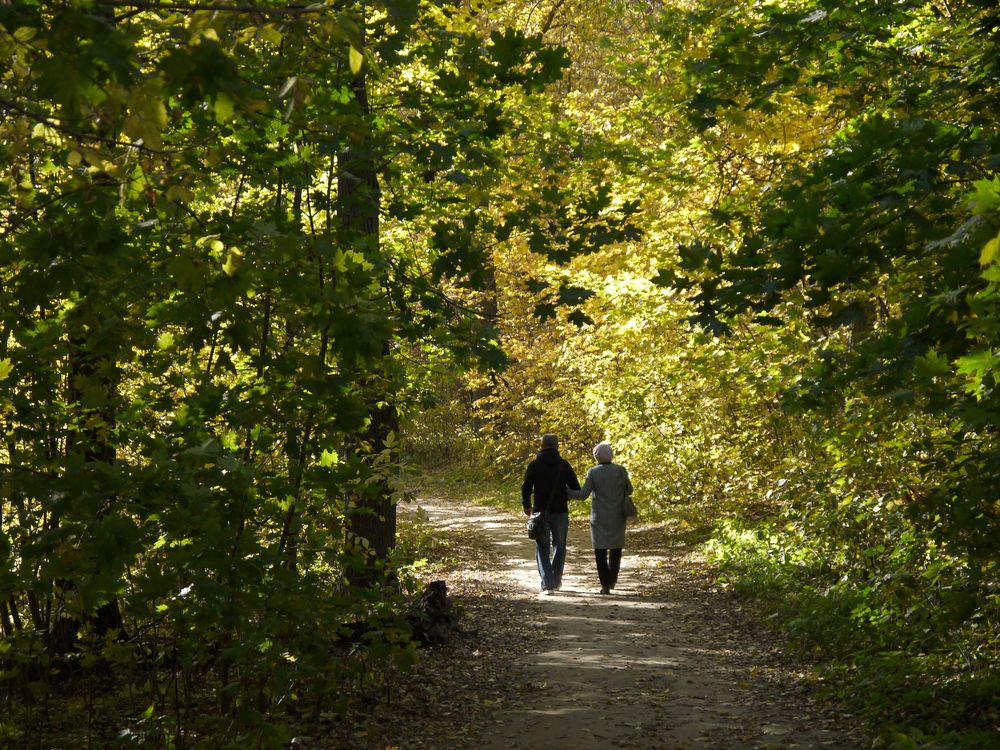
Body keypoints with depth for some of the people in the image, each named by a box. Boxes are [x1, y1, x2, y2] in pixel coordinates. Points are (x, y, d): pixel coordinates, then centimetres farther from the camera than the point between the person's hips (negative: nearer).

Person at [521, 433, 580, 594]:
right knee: (559, 546, 18)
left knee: (542, 549, 5)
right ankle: (556, 581, 23)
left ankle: (547, 584, -8)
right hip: (560, 512, 1)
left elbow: (526, 488, -5)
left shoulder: (534, 465, -3)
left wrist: (526, 506, 13)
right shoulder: (564, 465, 0)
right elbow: (576, 489, -1)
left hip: (540, 512, -1)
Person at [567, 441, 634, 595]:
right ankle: (612, 580, 30)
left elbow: (582, 495, -12)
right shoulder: (620, 470, -7)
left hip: (599, 518, -2)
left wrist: (566, 491, 1)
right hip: (617, 518, 2)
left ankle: (605, 585, -6)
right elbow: (629, 491, 4)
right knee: (616, 548, 21)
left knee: (600, 550, 3)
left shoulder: (593, 472, -10)